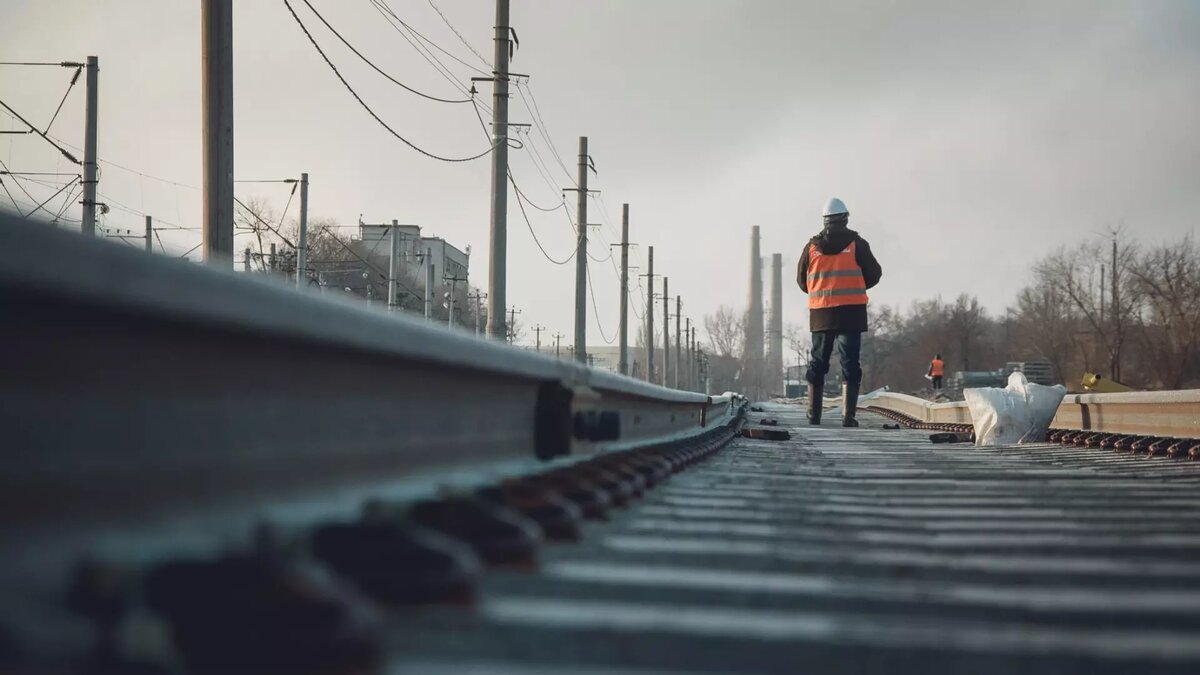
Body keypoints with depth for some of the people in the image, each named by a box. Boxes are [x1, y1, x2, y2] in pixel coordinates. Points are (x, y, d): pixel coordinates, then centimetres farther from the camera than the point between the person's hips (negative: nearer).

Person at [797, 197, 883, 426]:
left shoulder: (812, 246, 6)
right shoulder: (856, 243, -2)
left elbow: (801, 280, 12)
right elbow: (874, 274, 4)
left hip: (820, 313, 2)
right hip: (851, 311, -2)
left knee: (817, 363, 11)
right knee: (850, 364, -2)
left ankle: (814, 414, 10)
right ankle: (848, 416, -10)